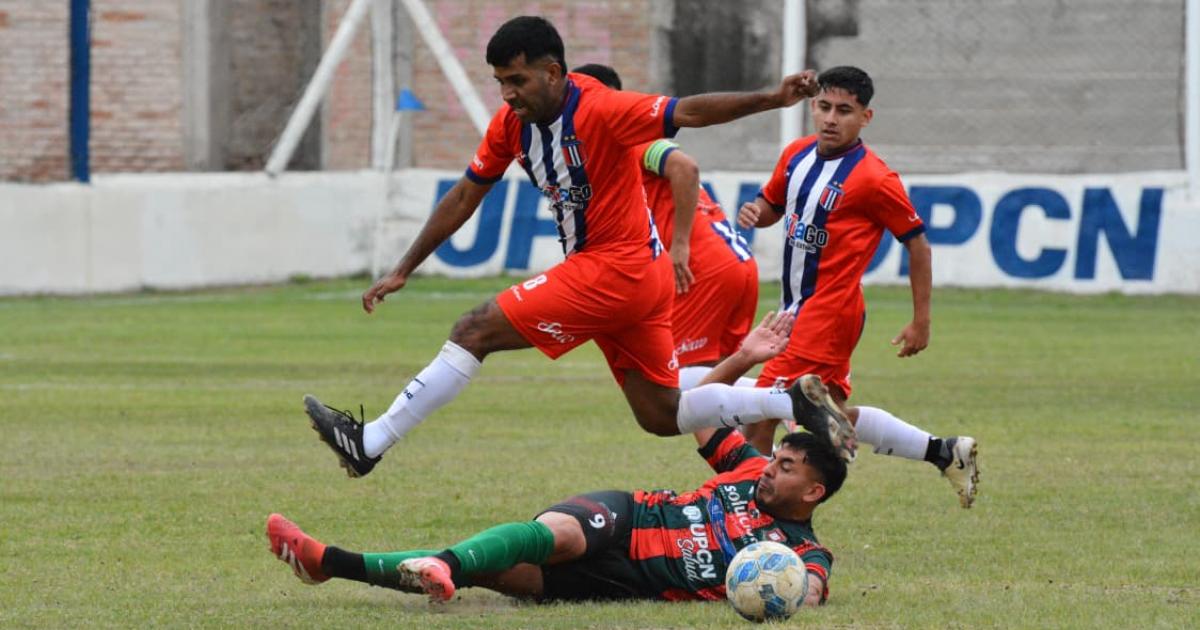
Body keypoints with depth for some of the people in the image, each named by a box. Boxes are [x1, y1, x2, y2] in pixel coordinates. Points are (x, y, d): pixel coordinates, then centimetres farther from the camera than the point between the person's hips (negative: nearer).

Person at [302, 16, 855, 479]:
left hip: (614, 271, -9)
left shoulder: (600, 111, -18)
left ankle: (369, 444, -7)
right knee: (663, 416, 12)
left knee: (474, 332, -11)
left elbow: (689, 112, -23)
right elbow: (464, 198, 14)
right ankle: (794, 400, 15)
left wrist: (771, 100, -36)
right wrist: (402, 270, 13)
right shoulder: (511, 125, 5)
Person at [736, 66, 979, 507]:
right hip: (797, 308, 9)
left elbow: (917, 243, -8)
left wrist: (921, 322, -7)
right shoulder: (797, 155, 7)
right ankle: (944, 453, 28)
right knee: (835, 415, 17)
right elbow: (772, 205, 22)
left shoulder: (874, 179, -14)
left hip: (830, 311, -9)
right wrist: (755, 213, -4)